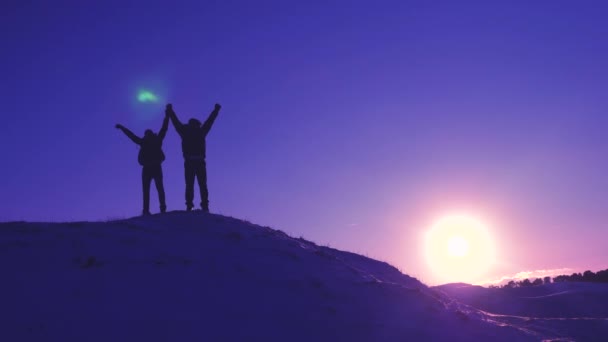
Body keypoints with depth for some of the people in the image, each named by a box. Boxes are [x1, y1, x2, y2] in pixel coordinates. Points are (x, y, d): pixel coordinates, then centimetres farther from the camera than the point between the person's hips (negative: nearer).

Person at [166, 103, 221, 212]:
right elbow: (210, 121, 20)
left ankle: (189, 205, -9)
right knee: (202, 185, 1)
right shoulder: (201, 132, 9)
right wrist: (216, 110, 33)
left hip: (189, 162, 1)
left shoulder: (185, 132, 9)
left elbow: (176, 122, 21)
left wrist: (170, 111, 34)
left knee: (189, 185, 0)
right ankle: (204, 206, -7)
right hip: (200, 162, -1)